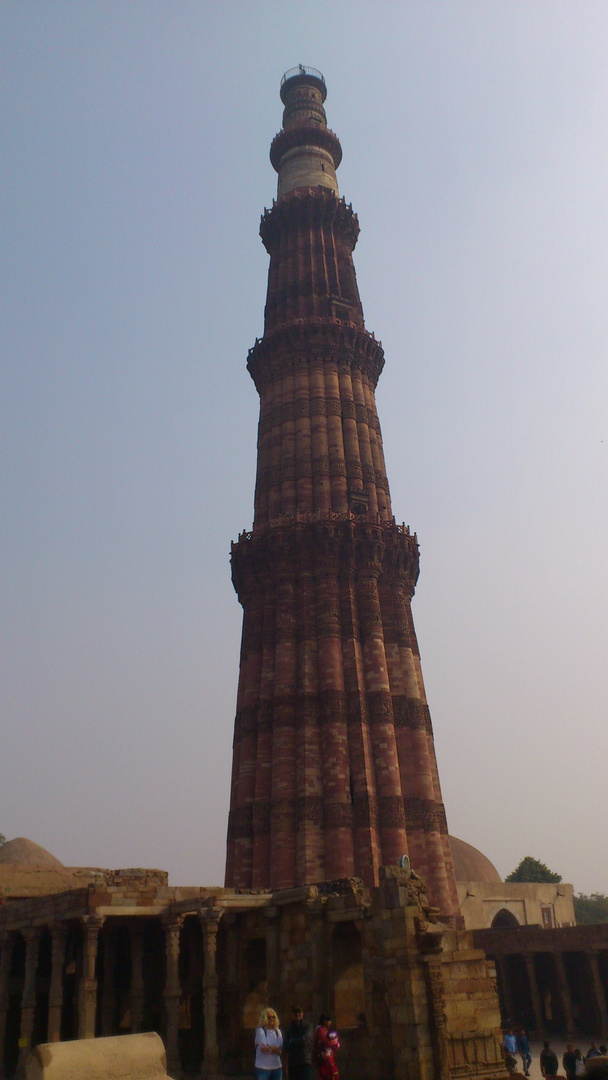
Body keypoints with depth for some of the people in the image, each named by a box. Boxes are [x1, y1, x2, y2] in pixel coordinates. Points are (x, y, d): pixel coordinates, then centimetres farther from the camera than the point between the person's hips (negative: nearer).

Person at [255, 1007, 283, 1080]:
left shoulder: (277, 1031, 10)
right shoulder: (260, 1031, -6)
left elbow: (280, 1047, -2)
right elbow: (262, 1047, -14)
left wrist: (269, 1048, -15)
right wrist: (275, 1049, -8)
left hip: (277, 1067, 5)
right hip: (263, 1067, -5)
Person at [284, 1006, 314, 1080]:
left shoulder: (308, 1026, 4)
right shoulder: (289, 1029, 14)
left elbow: (305, 1040, -13)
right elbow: (287, 1047, 3)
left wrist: (292, 1041, 0)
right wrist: (298, 1042, -9)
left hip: (305, 1063, -4)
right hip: (292, 1064, 4)